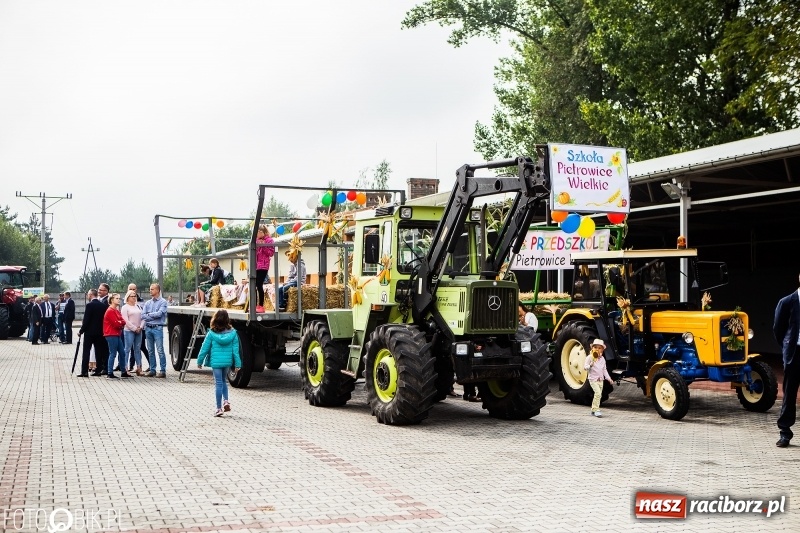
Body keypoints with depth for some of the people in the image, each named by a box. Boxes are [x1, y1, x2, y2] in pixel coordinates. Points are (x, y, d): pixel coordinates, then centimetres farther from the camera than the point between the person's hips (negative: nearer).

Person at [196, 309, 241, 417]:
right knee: (224, 381, 23)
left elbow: (204, 348, -2)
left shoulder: (211, 333, -9)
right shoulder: (232, 333, -4)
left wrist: (199, 361, 9)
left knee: (218, 383, 3)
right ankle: (226, 401, 8)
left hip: (216, 362, -2)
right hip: (228, 361, 3)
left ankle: (219, 408, 4)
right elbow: (235, 350, -3)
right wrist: (237, 363, 2)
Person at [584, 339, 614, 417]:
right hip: (593, 379, -7)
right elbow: (585, 367, -13)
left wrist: (608, 378, 14)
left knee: (599, 395, 9)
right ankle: (596, 410, -19)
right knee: (598, 393, -21)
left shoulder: (602, 359, 12)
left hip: (600, 379, 7)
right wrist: (590, 365, -32)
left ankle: (593, 410, 22)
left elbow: (604, 370, 18)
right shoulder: (589, 357, -7)